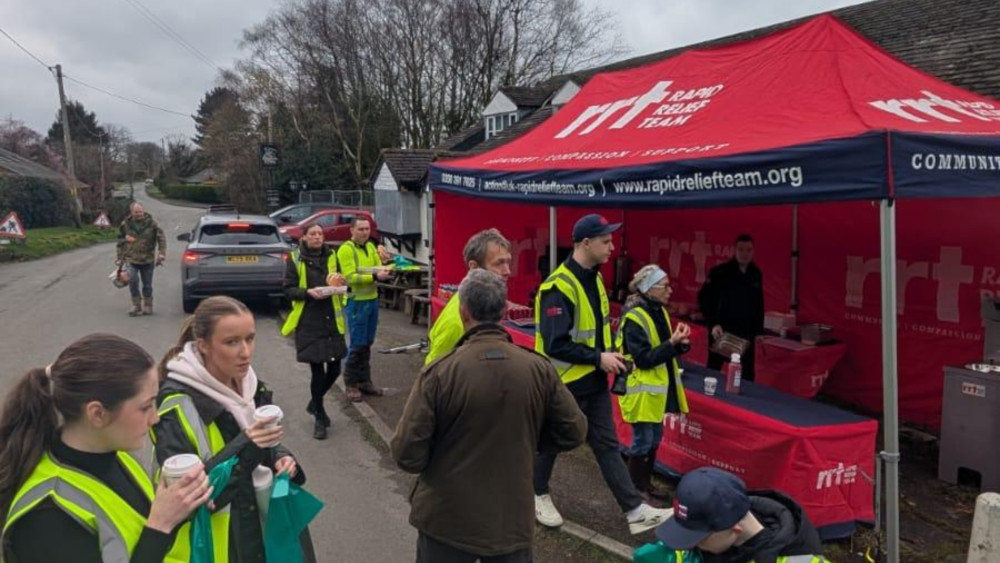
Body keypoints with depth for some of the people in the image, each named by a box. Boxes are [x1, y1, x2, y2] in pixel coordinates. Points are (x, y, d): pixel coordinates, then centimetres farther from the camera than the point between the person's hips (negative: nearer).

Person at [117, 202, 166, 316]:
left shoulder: (151, 223, -3)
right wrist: (120, 258, 8)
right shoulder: (125, 224, 1)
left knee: (147, 284, 8)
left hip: (147, 259, 0)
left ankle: (148, 306, 23)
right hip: (131, 259, 0)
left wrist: (161, 253, -11)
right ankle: (136, 305, -4)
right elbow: (120, 242, 9)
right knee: (133, 280, -18)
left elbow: (161, 238, -1)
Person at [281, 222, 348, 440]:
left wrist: (340, 283, -7)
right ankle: (319, 418, 17)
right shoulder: (295, 260, -1)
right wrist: (308, 292, -20)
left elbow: (341, 284, 16)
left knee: (334, 368, 6)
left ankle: (315, 403, 34)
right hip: (308, 322, -4)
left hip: (332, 320, 4)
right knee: (317, 369, -1)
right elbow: (288, 290, -2)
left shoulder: (331, 257, 9)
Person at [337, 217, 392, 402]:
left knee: (367, 344, 13)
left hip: (372, 300, 7)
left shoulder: (371, 246, 12)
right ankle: (351, 384, 9)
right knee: (357, 345, -2)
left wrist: (384, 268, -11)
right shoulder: (345, 250, -11)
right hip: (356, 302, -7)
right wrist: (374, 277, -26)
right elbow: (350, 278, -18)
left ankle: (364, 381, 22)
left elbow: (378, 269, 11)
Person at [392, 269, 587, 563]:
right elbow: (573, 432, 0)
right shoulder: (539, 369, -11)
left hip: (446, 521, -2)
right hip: (513, 520, 2)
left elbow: (407, 454, -17)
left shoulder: (439, 372, -20)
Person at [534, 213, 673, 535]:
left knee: (607, 445, 9)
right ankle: (538, 496, 35)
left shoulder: (594, 278, 5)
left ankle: (635, 511, 12)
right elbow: (555, 345, -27)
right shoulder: (559, 287, -24)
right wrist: (599, 358, -21)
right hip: (564, 383, -8)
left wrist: (610, 354, 4)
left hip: (593, 381, 8)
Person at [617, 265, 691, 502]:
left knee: (655, 438, 16)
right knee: (642, 440, 0)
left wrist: (680, 343, -7)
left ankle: (646, 482, 30)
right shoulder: (634, 319, -20)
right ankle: (634, 487, 14)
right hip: (642, 390, -9)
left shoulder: (660, 312, 7)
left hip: (658, 388, 9)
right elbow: (644, 359, -23)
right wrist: (672, 343, -25)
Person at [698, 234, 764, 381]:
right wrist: (713, 323, -19)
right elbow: (704, 298, -11)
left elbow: (759, 304, 14)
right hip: (720, 331, -4)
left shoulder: (756, 275, 5)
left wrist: (759, 330, 11)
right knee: (713, 369, 9)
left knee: (747, 373, 7)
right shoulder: (719, 272, -11)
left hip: (746, 333, 4)